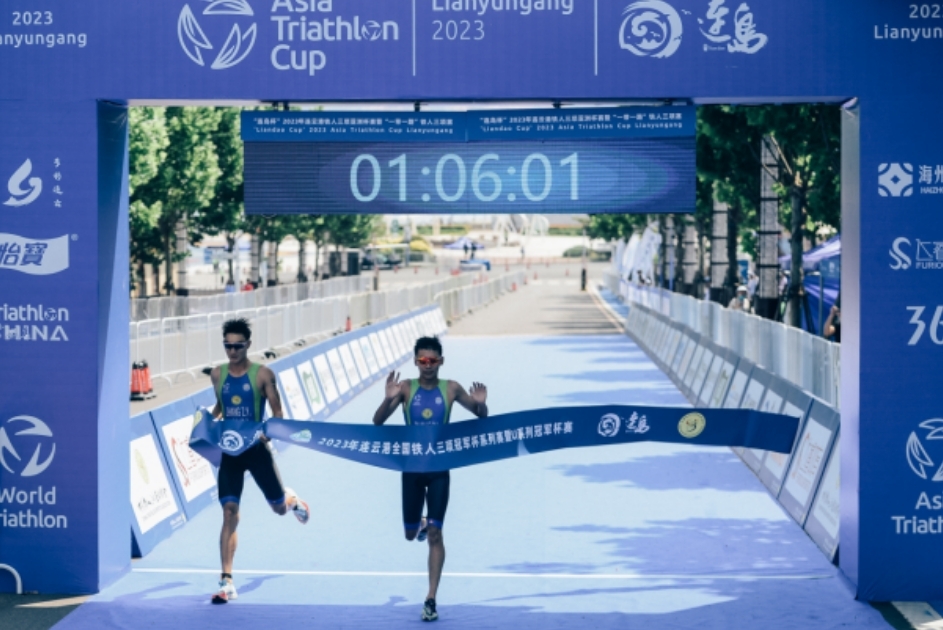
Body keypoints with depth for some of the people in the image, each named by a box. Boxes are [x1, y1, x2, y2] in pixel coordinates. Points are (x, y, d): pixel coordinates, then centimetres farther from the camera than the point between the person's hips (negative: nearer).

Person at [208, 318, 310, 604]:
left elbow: (277, 413, -6)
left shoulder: (262, 374, -8)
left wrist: (268, 431, -25)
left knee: (279, 508, 10)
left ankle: (291, 499, 51)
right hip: (229, 450, 2)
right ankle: (226, 581, -6)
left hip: (257, 449, -2)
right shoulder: (218, 375, 3)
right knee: (229, 513, -7)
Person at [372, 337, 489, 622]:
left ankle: (431, 599, -3)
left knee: (435, 535, -7)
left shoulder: (451, 389, -6)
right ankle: (421, 523, 52)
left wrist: (480, 404, -24)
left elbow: (481, 416, 1)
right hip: (412, 468, 1)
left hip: (439, 469, -1)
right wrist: (389, 399, -34)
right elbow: (377, 421, -14)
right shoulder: (406, 388, -7)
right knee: (410, 534, 14)